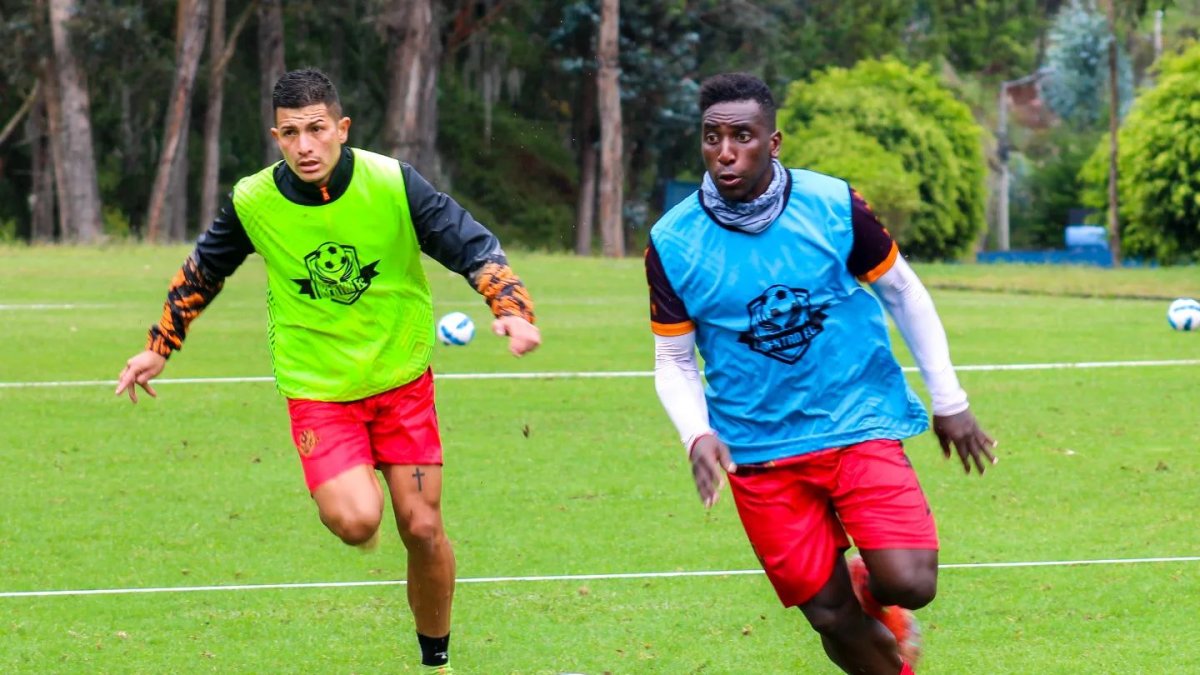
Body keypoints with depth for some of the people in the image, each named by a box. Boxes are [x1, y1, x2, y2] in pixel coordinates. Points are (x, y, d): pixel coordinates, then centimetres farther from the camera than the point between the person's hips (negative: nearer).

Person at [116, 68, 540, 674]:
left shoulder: (393, 184, -15)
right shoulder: (252, 202, -10)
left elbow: (476, 248, -10)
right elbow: (201, 271, 9)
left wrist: (512, 310, -28)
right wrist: (158, 348, 15)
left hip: (403, 379, 1)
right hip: (315, 389, -1)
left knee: (422, 528, -1)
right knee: (356, 521, -22)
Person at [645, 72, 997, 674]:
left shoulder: (834, 206, -8)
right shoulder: (671, 244, -7)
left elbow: (903, 293, 6)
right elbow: (674, 361, 3)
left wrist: (948, 402, 9)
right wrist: (698, 436, -15)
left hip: (858, 423, 0)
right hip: (758, 452, 0)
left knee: (909, 585, -17)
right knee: (830, 615, -2)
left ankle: (871, 590, 20)